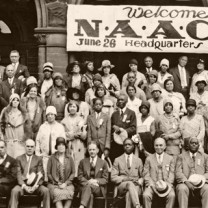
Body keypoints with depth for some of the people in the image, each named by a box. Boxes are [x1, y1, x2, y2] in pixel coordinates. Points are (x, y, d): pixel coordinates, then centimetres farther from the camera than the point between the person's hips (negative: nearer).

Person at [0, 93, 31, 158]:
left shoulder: (23, 113, 8)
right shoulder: (5, 112, 5)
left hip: (20, 142, 0)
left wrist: (26, 138, -1)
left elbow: (28, 126, 7)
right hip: (9, 140, 0)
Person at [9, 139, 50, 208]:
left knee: (46, 191, -27)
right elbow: (18, 174, 1)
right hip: (23, 185, -1)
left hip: (35, 185, 1)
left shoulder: (38, 159, 12)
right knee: (14, 191, -32)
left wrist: (36, 186, -14)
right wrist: (24, 186, -16)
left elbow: (41, 175, 4)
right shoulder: (19, 159, 11)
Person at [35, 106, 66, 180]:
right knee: (45, 173, -3)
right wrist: (37, 153, 5)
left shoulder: (60, 127, 10)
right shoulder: (42, 127, 12)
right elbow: (38, 140, 12)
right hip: (45, 156, 1)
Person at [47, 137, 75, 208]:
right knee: (58, 194, -35)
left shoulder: (69, 158, 14)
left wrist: (66, 183, -4)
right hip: (54, 184, -1)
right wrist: (57, 183, -5)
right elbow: (48, 173, 6)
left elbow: (73, 173, 10)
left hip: (67, 184, 1)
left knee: (69, 193, -33)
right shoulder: (52, 158, 10)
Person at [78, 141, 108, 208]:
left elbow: (105, 179, 9)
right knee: (90, 195, -36)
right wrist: (88, 182, -13)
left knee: (89, 186, -37)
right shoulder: (83, 162, 17)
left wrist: (96, 181, -13)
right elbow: (80, 177, 9)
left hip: (98, 189, -1)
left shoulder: (103, 162, 15)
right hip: (85, 186, 1)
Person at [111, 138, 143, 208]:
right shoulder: (117, 160, 13)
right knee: (130, 184, -38)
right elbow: (113, 177, 6)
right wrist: (125, 178, -11)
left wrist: (139, 181, -8)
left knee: (129, 193, -37)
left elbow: (142, 177, 17)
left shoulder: (138, 160, 18)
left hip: (136, 186, 1)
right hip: (121, 186, -1)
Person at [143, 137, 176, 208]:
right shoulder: (149, 159, 14)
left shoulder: (170, 158, 15)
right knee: (146, 195, -30)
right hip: (152, 185, 0)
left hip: (166, 185, 0)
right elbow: (146, 174, 7)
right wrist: (153, 184, -10)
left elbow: (171, 175, 8)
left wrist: (166, 184, -10)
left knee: (172, 195, -31)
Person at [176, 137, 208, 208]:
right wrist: (186, 182, -14)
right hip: (185, 183, -1)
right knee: (182, 189, -35)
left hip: (200, 184, 1)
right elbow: (178, 172, 5)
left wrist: (202, 179, -9)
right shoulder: (181, 157, 18)